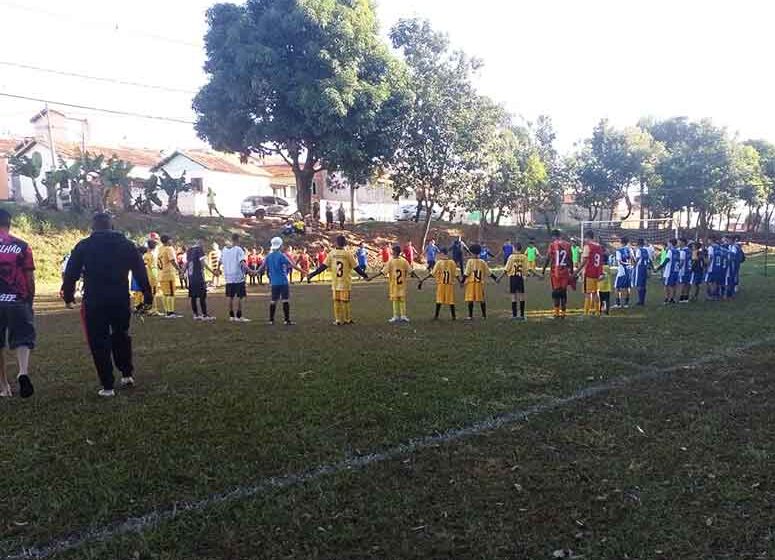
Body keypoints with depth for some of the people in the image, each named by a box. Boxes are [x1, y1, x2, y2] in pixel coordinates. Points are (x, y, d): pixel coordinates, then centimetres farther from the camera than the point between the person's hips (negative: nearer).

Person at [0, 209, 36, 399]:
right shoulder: (22, 246, -2)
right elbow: (30, 278, 0)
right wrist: (31, 300, 11)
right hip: (18, 301, -1)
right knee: (23, 339, 6)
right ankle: (23, 372, -20)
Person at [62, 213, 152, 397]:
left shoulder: (83, 246, 0)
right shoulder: (126, 244, 4)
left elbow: (71, 273, 1)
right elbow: (140, 271, 5)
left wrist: (68, 294, 14)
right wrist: (147, 294, 11)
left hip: (94, 302, -2)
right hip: (121, 300, 2)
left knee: (99, 342, 5)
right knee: (121, 335, 23)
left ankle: (107, 386, 7)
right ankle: (127, 373, 22)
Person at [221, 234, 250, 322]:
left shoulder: (224, 249, 8)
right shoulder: (239, 249, -10)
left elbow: (221, 261, 20)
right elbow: (242, 262, -24)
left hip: (228, 277, 6)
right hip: (238, 276, -6)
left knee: (230, 297, 11)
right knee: (241, 297, 2)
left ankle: (231, 316, 16)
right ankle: (239, 316, 1)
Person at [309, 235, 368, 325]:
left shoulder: (332, 254, -1)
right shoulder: (348, 254, -7)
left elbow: (323, 267, -1)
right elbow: (356, 267, -3)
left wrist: (311, 275, 7)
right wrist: (365, 276, 9)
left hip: (335, 283, 2)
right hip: (346, 283, -2)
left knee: (337, 301, 9)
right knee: (346, 301, 6)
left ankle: (338, 320, 11)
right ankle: (347, 320, 11)